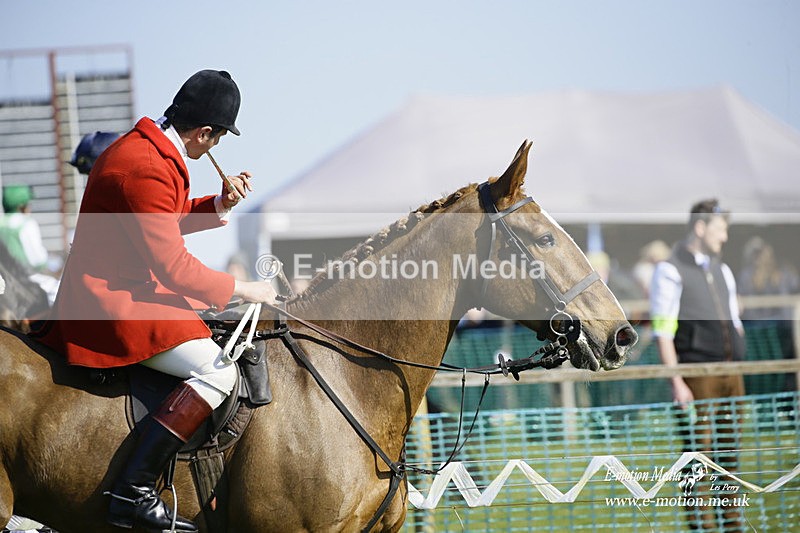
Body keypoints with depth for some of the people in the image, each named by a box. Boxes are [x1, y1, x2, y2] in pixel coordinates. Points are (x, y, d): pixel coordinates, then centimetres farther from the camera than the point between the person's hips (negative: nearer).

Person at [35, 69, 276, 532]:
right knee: (219, 372, -22)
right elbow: (175, 268, -22)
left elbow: (168, 221, 26)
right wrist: (243, 289, -10)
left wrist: (219, 205, 10)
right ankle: (133, 492, -25)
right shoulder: (146, 170, -23)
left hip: (123, 291, 11)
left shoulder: (144, 147, 10)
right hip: (113, 305, -11)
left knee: (213, 334, 28)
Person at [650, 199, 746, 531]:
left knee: (731, 450, 6)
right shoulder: (670, 270, -3)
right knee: (699, 451, -6)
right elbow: (662, 331, -9)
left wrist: (741, 372, 17)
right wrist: (676, 382, -15)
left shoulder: (722, 270, 19)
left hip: (730, 373, 7)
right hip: (697, 376, -7)